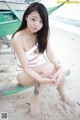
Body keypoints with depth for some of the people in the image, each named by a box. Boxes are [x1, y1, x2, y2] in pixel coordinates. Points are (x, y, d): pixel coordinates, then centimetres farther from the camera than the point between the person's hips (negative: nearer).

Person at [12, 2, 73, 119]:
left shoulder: (43, 33, -9)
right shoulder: (18, 38, -26)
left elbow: (50, 54, -17)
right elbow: (26, 68, -27)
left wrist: (60, 68, -37)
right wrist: (42, 80, -43)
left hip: (41, 70, 5)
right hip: (24, 74, -5)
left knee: (58, 71, -26)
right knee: (50, 67, -33)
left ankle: (61, 91, 6)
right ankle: (36, 98, -12)